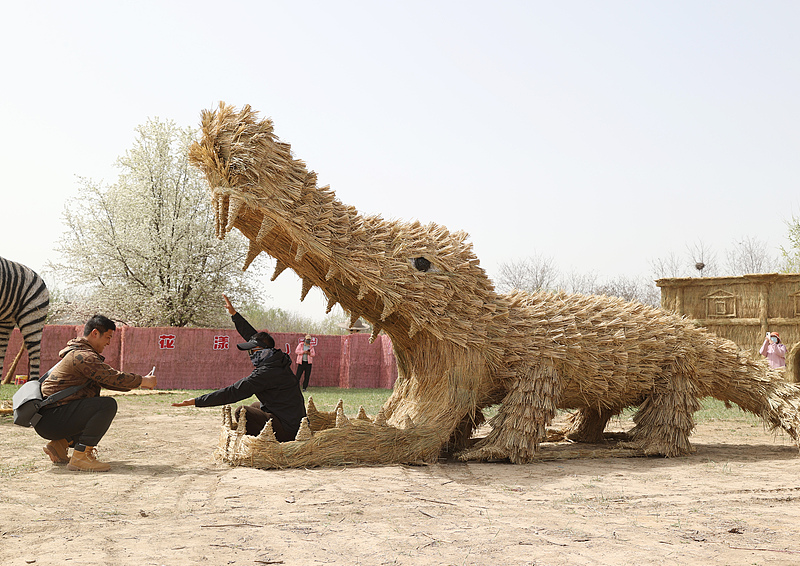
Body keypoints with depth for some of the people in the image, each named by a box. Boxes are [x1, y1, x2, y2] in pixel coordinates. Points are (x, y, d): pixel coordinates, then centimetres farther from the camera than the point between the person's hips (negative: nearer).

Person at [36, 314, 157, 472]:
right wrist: (143, 381, -5)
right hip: (51, 419, -11)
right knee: (107, 405, -20)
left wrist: (138, 383, 15)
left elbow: (107, 380, 24)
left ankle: (60, 444, 14)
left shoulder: (81, 354, 20)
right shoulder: (83, 356, -14)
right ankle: (81, 457, -19)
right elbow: (113, 377, -18)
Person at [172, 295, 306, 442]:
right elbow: (251, 334, 19)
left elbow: (232, 392, -19)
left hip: (286, 429, -10)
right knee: (255, 406, 28)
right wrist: (234, 314, 26)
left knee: (243, 412, -16)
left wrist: (196, 401, -15)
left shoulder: (265, 373, -19)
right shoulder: (278, 360, 7)